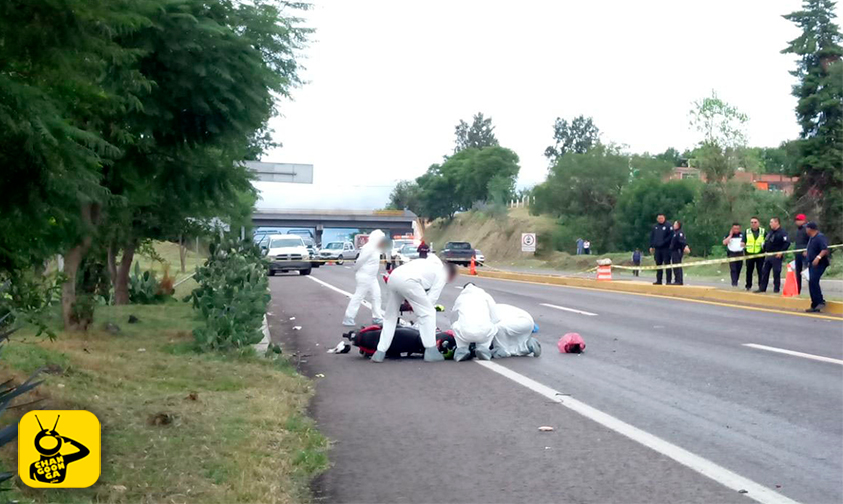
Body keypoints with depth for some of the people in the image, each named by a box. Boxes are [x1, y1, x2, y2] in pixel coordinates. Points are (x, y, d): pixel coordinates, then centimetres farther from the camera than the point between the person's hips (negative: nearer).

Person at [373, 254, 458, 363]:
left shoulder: (429, 263, 37)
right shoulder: (442, 273, 16)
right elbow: (432, 298, 7)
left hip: (393, 276, 8)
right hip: (407, 280, -7)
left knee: (390, 316, 19)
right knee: (428, 313, 6)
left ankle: (380, 352, 15)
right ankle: (431, 351, 5)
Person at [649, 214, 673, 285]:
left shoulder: (668, 225, -5)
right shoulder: (655, 226, 13)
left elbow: (671, 236, -11)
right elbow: (652, 236, 16)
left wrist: (664, 242, -15)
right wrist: (651, 246, 9)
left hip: (665, 249, -6)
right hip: (657, 248, 6)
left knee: (667, 264, -4)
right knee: (658, 264, 9)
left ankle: (668, 281, -2)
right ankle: (658, 280, 16)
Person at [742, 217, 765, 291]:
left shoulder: (763, 232, 8)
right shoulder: (746, 232, 11)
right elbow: (742, 243, 8)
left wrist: (764, 245, -9)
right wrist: (743, 244, -15)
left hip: (760, 254, -1)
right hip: (749, 254, 1)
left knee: (761, 271, -1)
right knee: (749, 271, 3)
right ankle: (748, 286, 12)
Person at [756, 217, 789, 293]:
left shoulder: (782, 232, -12)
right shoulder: (770, 232, 15)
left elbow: (787, 243, -20)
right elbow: (766, 242, 25)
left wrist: (781, 252, -20)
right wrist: (765, 250, 15)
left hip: (776, 256, -9)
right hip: (768, 255, 9)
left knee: (776, 273, -3)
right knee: (764, 272, 9)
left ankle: (776, 289, 4)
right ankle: (762, 288, 14)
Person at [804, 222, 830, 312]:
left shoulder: (820, 237, -15)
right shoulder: (811, 238, 16)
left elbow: (825, 250, -26)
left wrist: (818, 257, -39)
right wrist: (807, 253, 45)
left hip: (819, 264, -10)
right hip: (812, 264, 10)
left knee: (813, 281, -23)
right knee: (812, 283, 9)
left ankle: (820, 301, -19)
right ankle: (815, 306, 13)